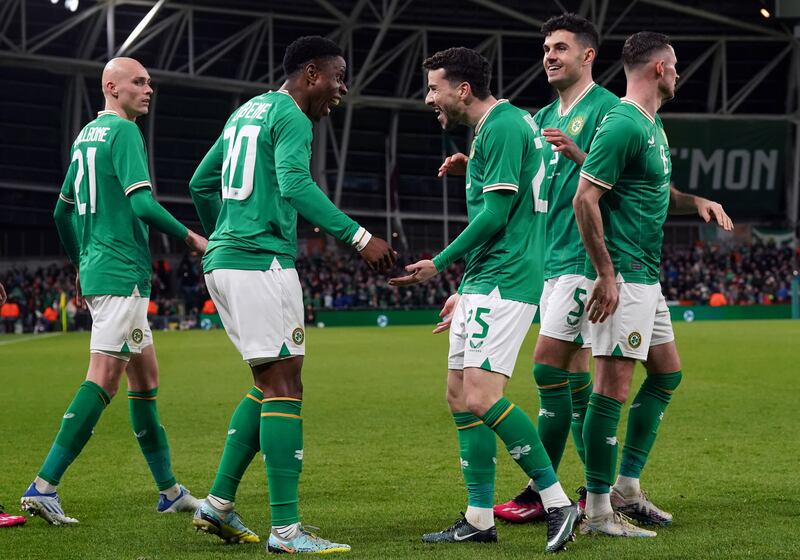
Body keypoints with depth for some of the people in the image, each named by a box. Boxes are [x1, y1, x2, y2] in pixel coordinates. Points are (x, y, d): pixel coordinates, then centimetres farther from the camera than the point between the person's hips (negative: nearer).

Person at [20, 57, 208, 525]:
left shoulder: (86, 135, 17)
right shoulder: (124, 132, -10)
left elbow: (63, 211, 24)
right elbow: (143, 204, -21)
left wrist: (81, 263, 33)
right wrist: (190, 237, -12)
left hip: (96, 271, 10)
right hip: (123, 273, -10)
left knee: (146, 376, 13)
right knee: (103, 379, -12)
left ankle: (169, 490, 18)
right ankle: (44, 486, -15)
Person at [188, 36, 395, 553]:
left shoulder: (246, 112, 21)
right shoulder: (290, 117, -7)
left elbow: (201, 184, 28)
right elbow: (294, 183, -24)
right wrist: (360, 237, -27)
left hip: (223, 260, 10)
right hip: (262, 263, -10)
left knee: (270, 384, 16)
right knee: (284, 386, -9)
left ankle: (219, 504, 15)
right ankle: (286, 529, -11)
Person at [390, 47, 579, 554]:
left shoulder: (502, 126, -13)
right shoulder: (497, 125, 18)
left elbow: (496, 212, -19)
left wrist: (440, 264, -10)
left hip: (503, 282, -11)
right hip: (487, 281, 11)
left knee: (480, 397, -18)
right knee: (459, 394, 9)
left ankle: (558, 502, -12)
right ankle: (479, 519, 12)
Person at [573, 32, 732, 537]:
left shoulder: (652, 124, 16)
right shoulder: (623, 124, -16)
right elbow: (585, 199, -21)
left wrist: (695, 202, 10)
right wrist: (606, 275, -21)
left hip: (647, 275, 11)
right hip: (623, 276, -11)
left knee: (667, 374, 17)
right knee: (614, 385, -9)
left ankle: (627, 488, 24)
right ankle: (598, 510, -5)